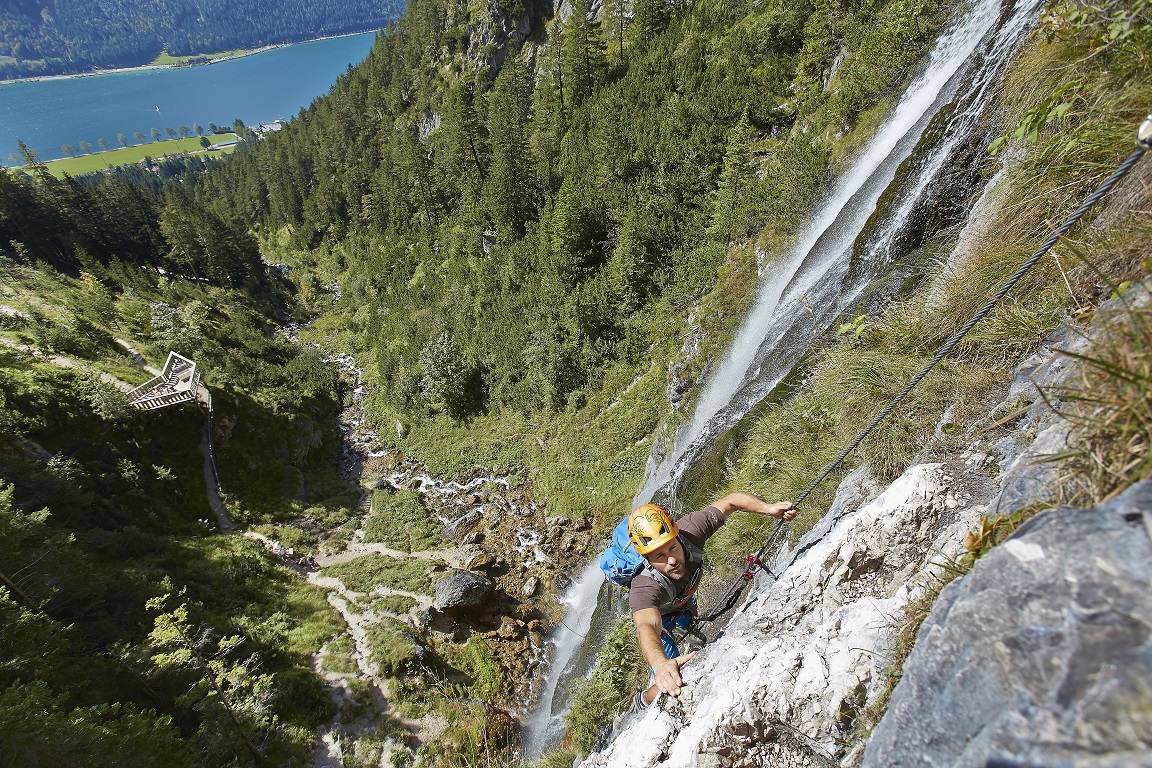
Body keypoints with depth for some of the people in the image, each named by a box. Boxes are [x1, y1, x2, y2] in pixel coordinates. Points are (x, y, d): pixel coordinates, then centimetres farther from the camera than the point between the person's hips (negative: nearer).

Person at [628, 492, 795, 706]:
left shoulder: (688, 530, -40)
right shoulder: (644, 587, -49)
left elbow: (730, 501, -30)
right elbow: (647, 627, -65)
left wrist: (769, 508, -46)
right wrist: (661, 664, -86)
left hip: (684, 599, 5)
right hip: (654, 615, -4)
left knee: (687, 622, 36)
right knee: (671, 683, -11)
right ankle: (645, 699, 23)